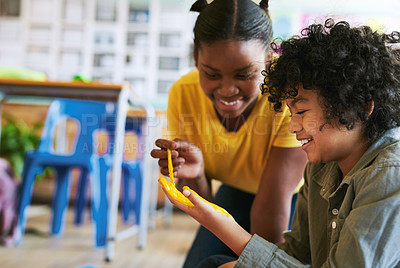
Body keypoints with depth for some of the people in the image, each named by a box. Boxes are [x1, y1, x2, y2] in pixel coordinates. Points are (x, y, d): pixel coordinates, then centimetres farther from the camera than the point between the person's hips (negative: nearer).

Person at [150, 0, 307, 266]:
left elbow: (272, 208, -29)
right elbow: (202, 209, -16)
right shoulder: (183, 95, -22)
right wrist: (194, 175, -37)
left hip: (296, 197, -3)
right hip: (237, 194, 4)